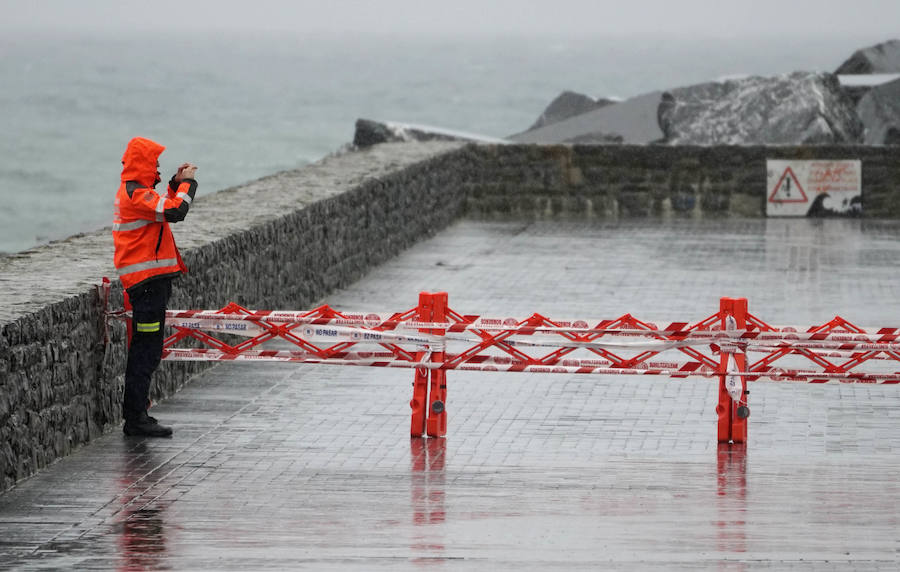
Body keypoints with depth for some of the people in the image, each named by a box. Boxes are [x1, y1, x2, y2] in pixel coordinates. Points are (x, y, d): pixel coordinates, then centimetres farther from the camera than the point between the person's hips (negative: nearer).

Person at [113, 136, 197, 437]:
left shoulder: (131, 191, 16)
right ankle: (136, 418, -8)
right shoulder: (136, 194, -16)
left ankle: (134, 411, 22)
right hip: (147, 278, -11)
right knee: (146, 350, -9)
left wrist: (176, 183, 13)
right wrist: (187, 182, -9)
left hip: (151, 279, 11)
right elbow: (175, 211, -24)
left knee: (145, 349, 15)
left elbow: (162, 207, 26)